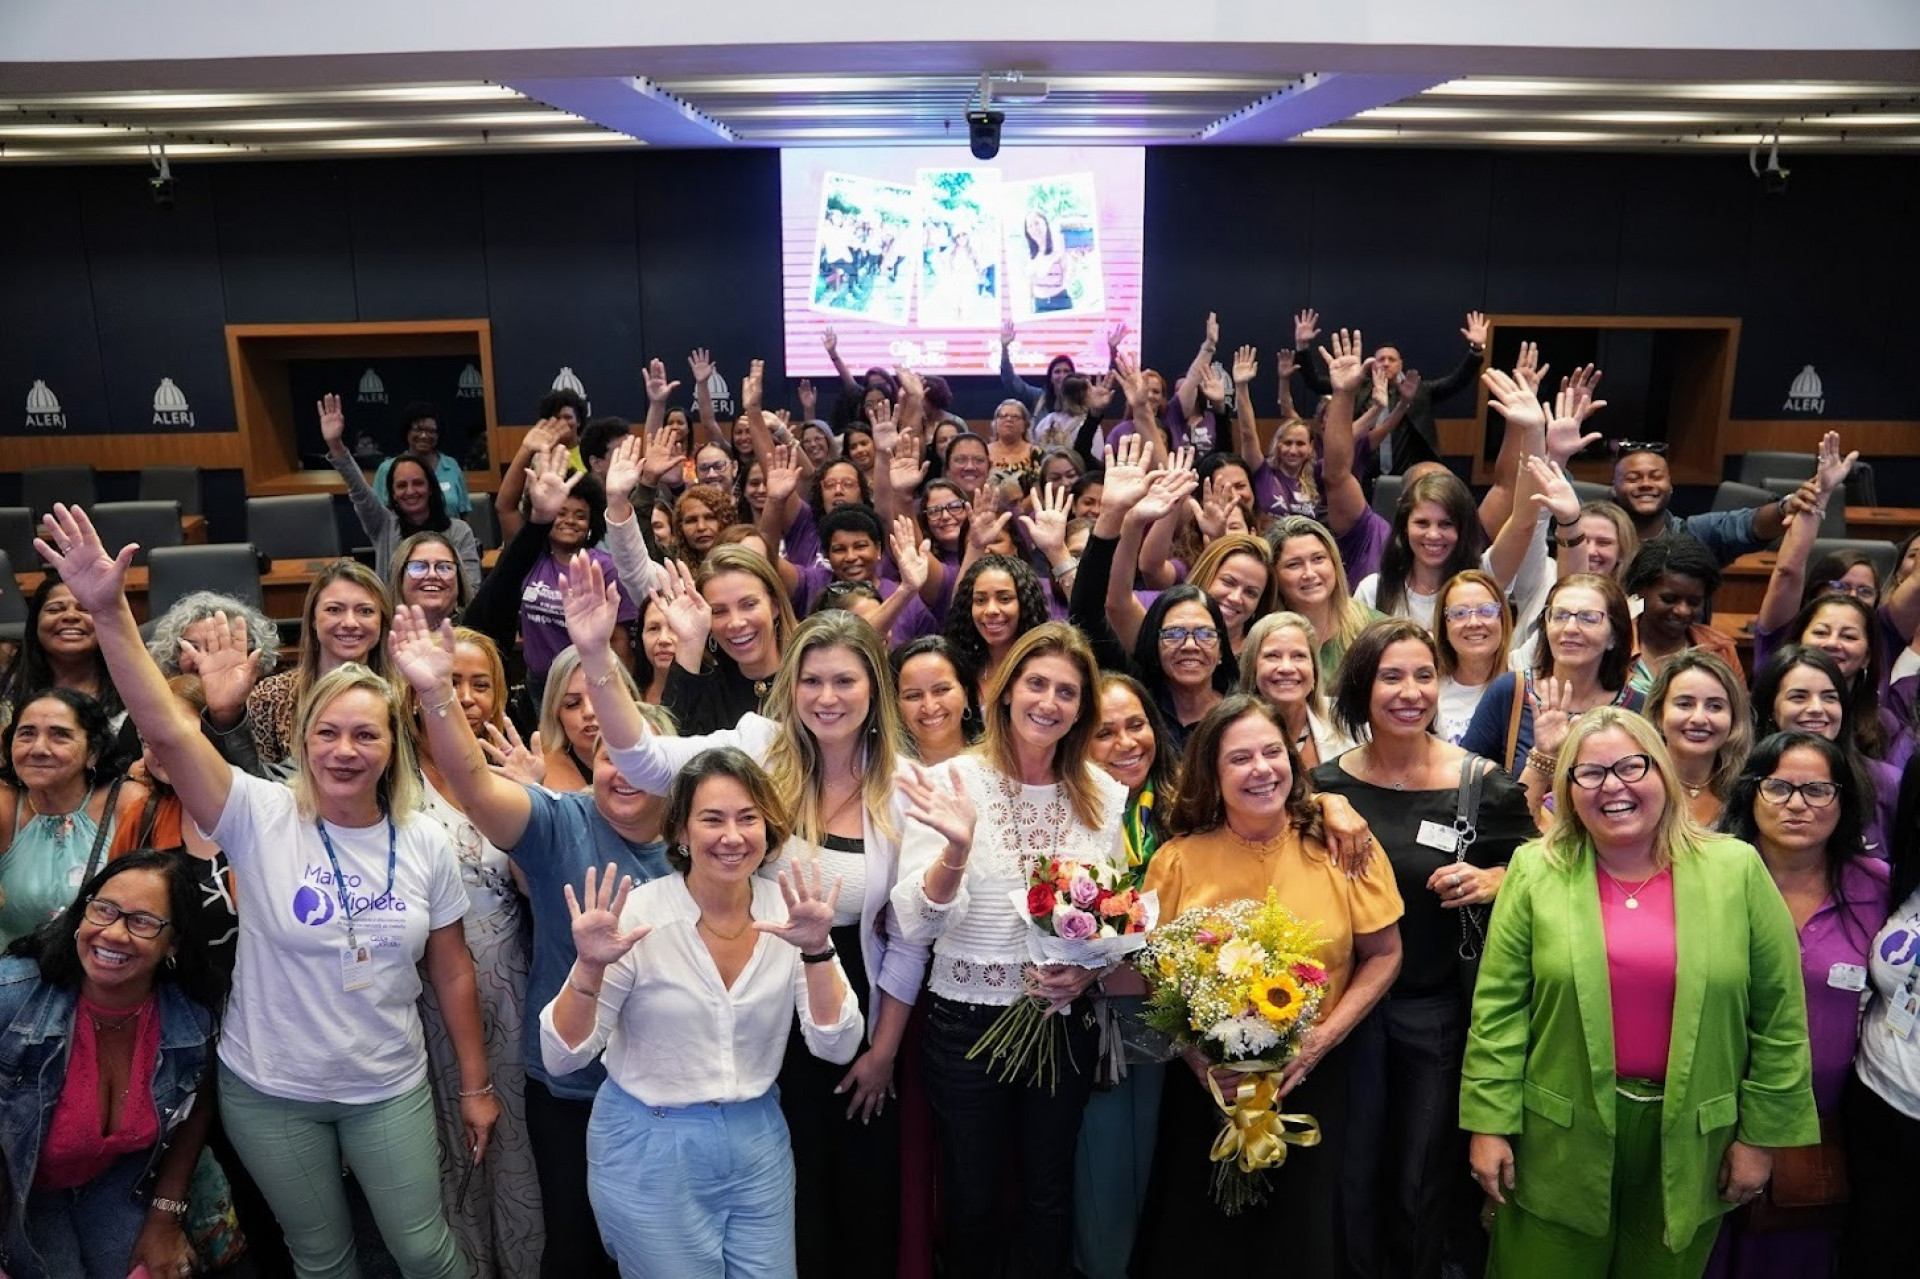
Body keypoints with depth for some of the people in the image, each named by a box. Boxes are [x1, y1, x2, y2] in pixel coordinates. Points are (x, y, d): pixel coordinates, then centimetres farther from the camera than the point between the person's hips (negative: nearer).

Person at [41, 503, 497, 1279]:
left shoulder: (424, 843, -7)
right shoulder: (261, 819, -14)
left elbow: (452, 974, -1)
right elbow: (166, 729, -27)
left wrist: (475, 1084, 3)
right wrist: (110, 611, -36)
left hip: (390, 1090, 1)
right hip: (270, 1093, 0)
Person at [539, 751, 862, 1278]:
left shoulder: (788, 909, -8)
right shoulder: (637, 915, -16)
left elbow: (837, 1047, -12)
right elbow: (562, 1057, -13)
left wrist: (816, 951, -27)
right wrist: (590, 968, -31)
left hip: (759, 1142, 3)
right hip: (649, 1153, -3)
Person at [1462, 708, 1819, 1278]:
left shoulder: (1736, 869, -3)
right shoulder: (1536, 871, -5)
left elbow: (1779, 1014, 0)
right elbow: (1499, 1007, -5)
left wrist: (1762, 1135, 0)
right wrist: (1490, 1124, -8)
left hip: (1690, 1139, 1)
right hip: (1561, 1139, 0)